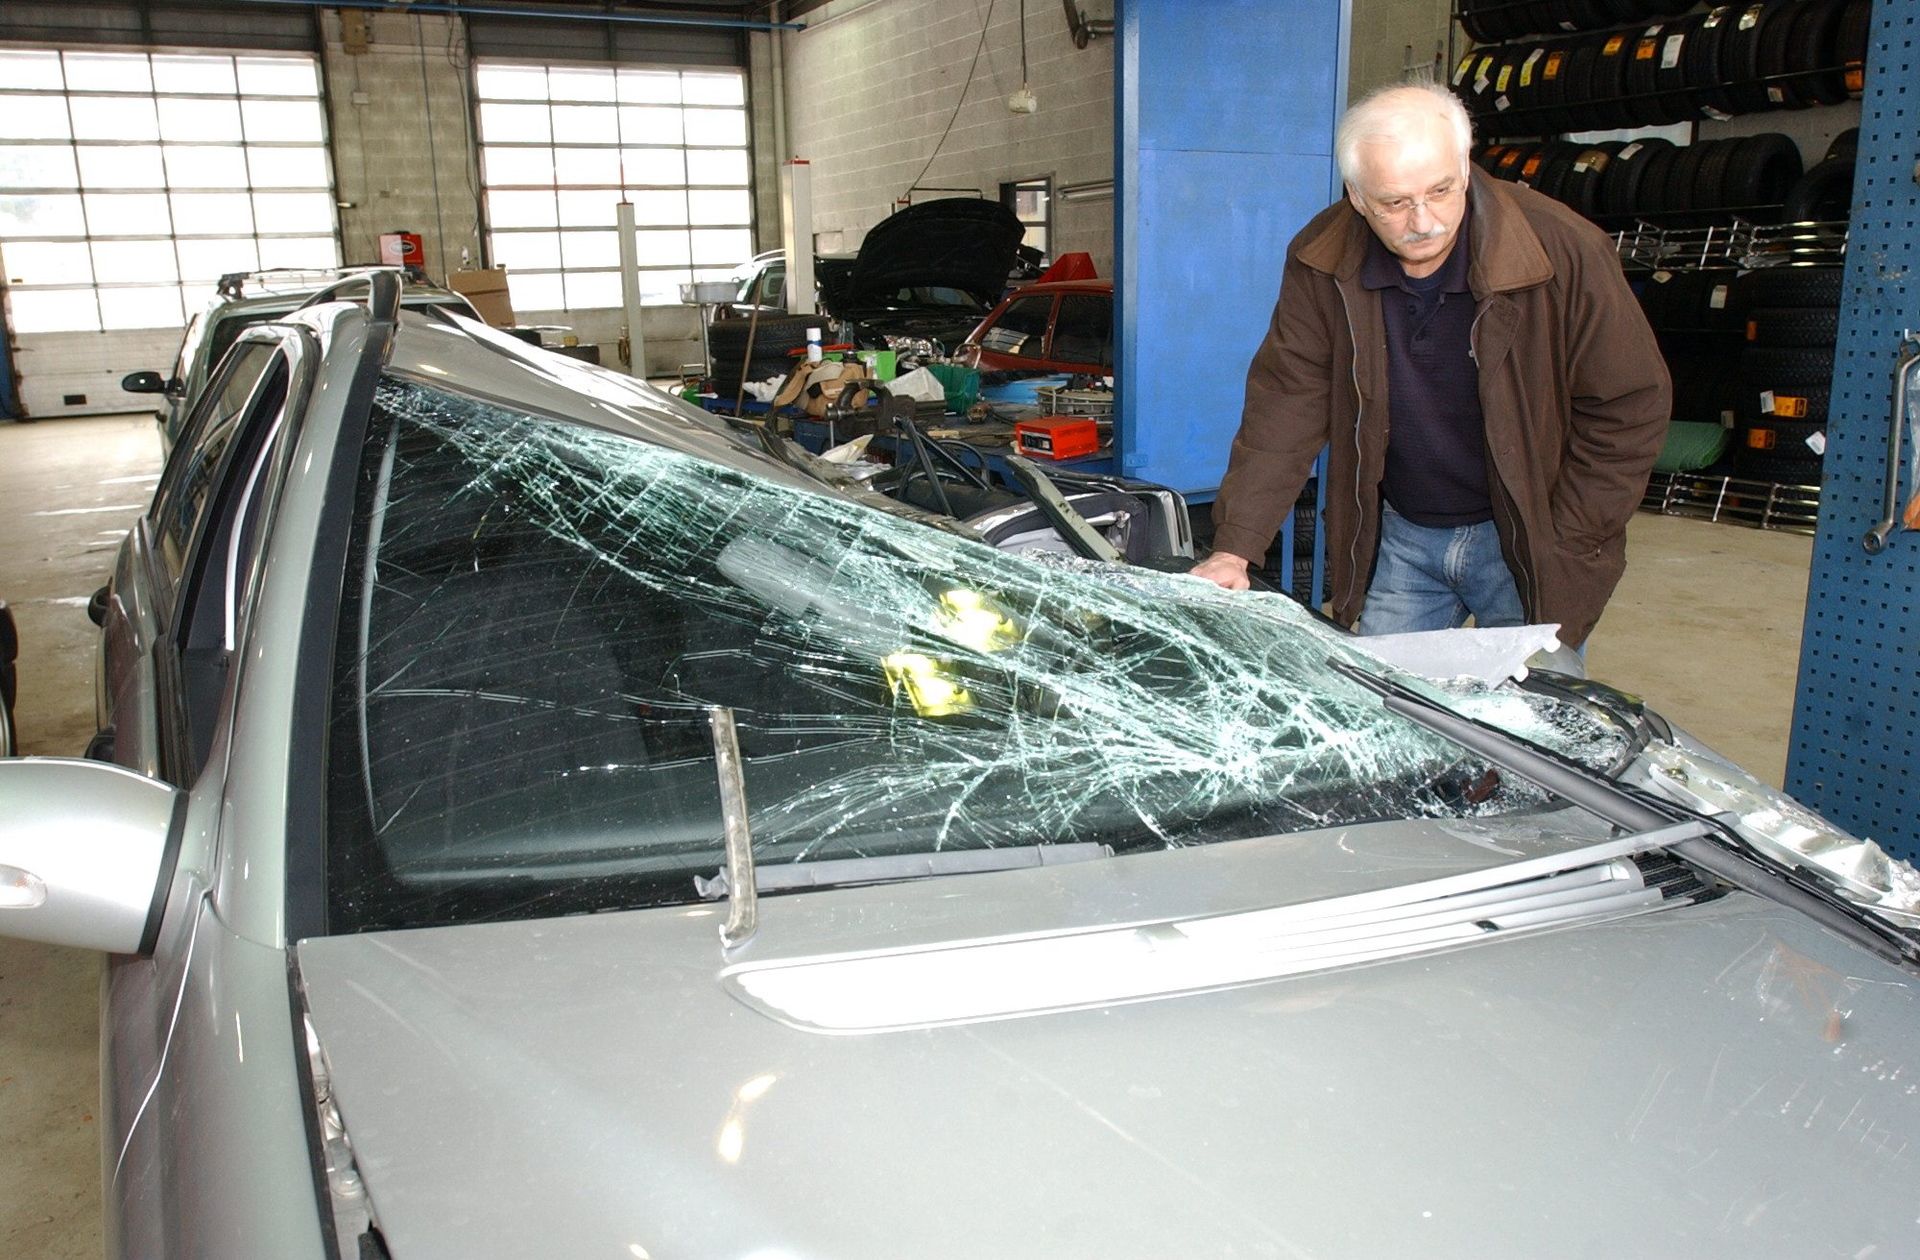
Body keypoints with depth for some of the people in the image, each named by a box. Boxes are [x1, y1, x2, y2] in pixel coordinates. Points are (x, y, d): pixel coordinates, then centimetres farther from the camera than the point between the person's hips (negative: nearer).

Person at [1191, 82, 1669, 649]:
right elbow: (1286, 404, -8)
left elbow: (1631, 405, -10)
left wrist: (1565, 549, -10)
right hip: (1399, 536, 3)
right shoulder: (1321, 263, -10)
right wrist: (1234, 548, -15)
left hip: (1526, 543, -2)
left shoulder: (1564, 251, -18)